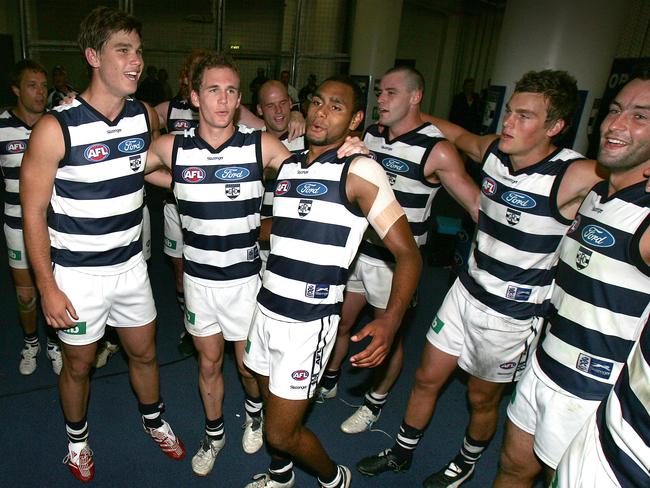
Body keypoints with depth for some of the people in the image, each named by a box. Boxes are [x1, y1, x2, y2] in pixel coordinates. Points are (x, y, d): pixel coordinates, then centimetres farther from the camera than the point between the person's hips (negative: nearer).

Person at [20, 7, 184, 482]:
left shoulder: (145, 116, -3)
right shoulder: (56, 127, -18)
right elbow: (33, 213, -12)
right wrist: (48, 287, -12)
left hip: (130, 264, 4)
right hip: (77, 274, -4)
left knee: (144, 352, 19)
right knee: (79, 364, 16)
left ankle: (154, 420, 45)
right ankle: (77, 437, 44)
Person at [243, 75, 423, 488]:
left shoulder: (359, 171, -14)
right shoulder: (288, 165, 8)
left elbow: (408, 254, -17)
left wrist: (390, 322, -30)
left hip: (308, 323, -6)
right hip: (267, 310, 7)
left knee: (281, 432, 2)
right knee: (273, 403, 22)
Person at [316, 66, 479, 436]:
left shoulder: (437, 150, -16)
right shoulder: (369, 135, 2)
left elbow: (477, 204, -15)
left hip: (396, 260, -5)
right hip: (358, 248, 5)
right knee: (341, 322, 19)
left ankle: (375, 403, 37)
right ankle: (329, 381, 46)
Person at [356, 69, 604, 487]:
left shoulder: (573, 177, -23)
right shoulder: (493, 151, -4)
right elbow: (459, 134, 17)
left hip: (512, 315, -5)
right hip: (466, 291, 5)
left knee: (482, 399, 17)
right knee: (427, 379, 17)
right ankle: (402, 453, 42)